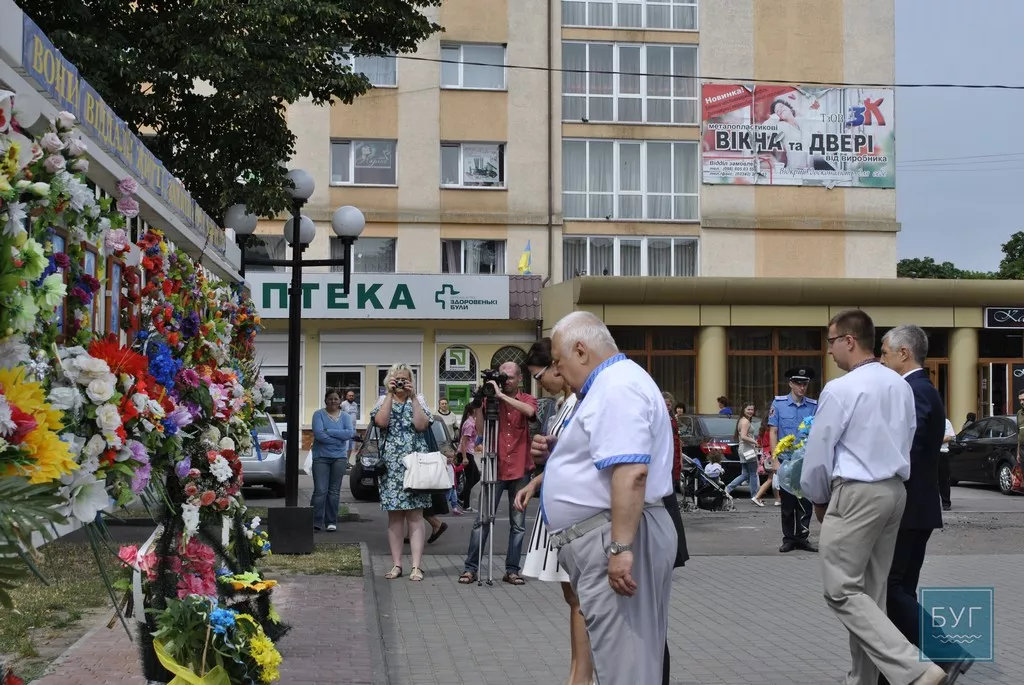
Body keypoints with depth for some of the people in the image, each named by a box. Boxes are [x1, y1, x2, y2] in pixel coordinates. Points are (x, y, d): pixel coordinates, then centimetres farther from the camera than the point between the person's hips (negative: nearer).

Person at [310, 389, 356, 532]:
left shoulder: (345, 417, 10)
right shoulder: (319, 414, 0)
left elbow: (351, 433, -8)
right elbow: (319, 434, -13)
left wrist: (329, 431, -13)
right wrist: (339, 438, -9)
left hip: (339, 457, 3)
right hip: (321, 457, -3)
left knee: (334, 491, 4)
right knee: (320, 490, -10)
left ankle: (331, 522, 11)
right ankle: (316, 522, -7)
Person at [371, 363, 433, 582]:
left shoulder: (418, 400, 9)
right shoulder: (384, 401, 10)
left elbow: (422, 425, -9)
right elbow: (381, 422, -10)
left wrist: (413, 397, -10)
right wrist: (390, 395, -10)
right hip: (391, 465, 1)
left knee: (415, 516, -4)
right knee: (394, 517, 4)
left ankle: (417, 566, -6)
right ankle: (396, 565, 9)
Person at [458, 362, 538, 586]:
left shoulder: (527, 399, 4)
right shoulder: (491, 399, 5)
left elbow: (530, 411, -21)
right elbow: (480, 429, -2)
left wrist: (501, 395, -22)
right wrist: (479, 405, -12)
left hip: (520, 471, 0)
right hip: (495, 469, 0)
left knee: (518, 524, 5)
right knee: (482, 520, -4)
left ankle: (512, 570, 12)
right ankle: (471, 568, 2)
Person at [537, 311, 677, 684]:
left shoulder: (617, 387, -16)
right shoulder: (611, 384, 19)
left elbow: (631, 472, -27)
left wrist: (620, 548, -31)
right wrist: (559, 451, 18)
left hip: (613, 537, -11)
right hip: (608, 535, 11)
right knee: (622, 650, 15)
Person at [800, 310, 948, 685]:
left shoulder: (840, 389, -16)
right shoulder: (901, 386, 8)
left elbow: (818, 452, -9)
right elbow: (907, 441, 16)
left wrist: (818, 498, 9)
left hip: (856, 494, -8)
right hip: (895, 491, 8)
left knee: (842, 591, -5)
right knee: (871, 590, 12)